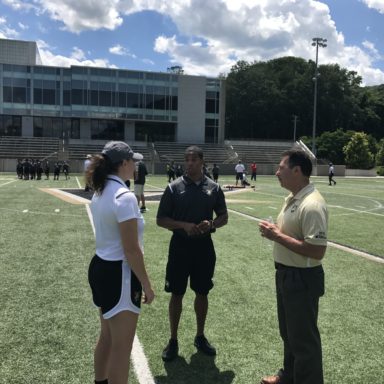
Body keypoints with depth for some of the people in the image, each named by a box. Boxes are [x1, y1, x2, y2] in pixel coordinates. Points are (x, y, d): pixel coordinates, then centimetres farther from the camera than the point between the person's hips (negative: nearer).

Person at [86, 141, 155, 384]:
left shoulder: (101, 192, 7)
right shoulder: (125, 197, -22)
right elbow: (131, 250, -21)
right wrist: (147, 285, -13)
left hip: (100, 267, 10)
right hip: (119, 274, -9)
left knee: (108, 337, 24)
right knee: (121, 347, 5)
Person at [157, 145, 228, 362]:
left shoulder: (214, 188, 1)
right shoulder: (174, 187, -6)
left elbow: (224, 217, 8)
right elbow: (161, 220, -4)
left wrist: (212, 224, -14)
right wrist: (183, 225, -19)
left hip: (204, 246, 2)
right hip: (180, 246, -2)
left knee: (202, 293, 13)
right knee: (177, 294, 6)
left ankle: (200, 337, 32)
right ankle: (173, 341, 22)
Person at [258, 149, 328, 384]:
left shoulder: (312, 205, -25)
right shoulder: (293, 199, 6)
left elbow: (317, 251, -29)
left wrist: (277, 236, -25)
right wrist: (275, 230, -1)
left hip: (302, 279, -10)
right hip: (286, 274, 10)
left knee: (303, 337, 7)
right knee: (288, 332, 25)